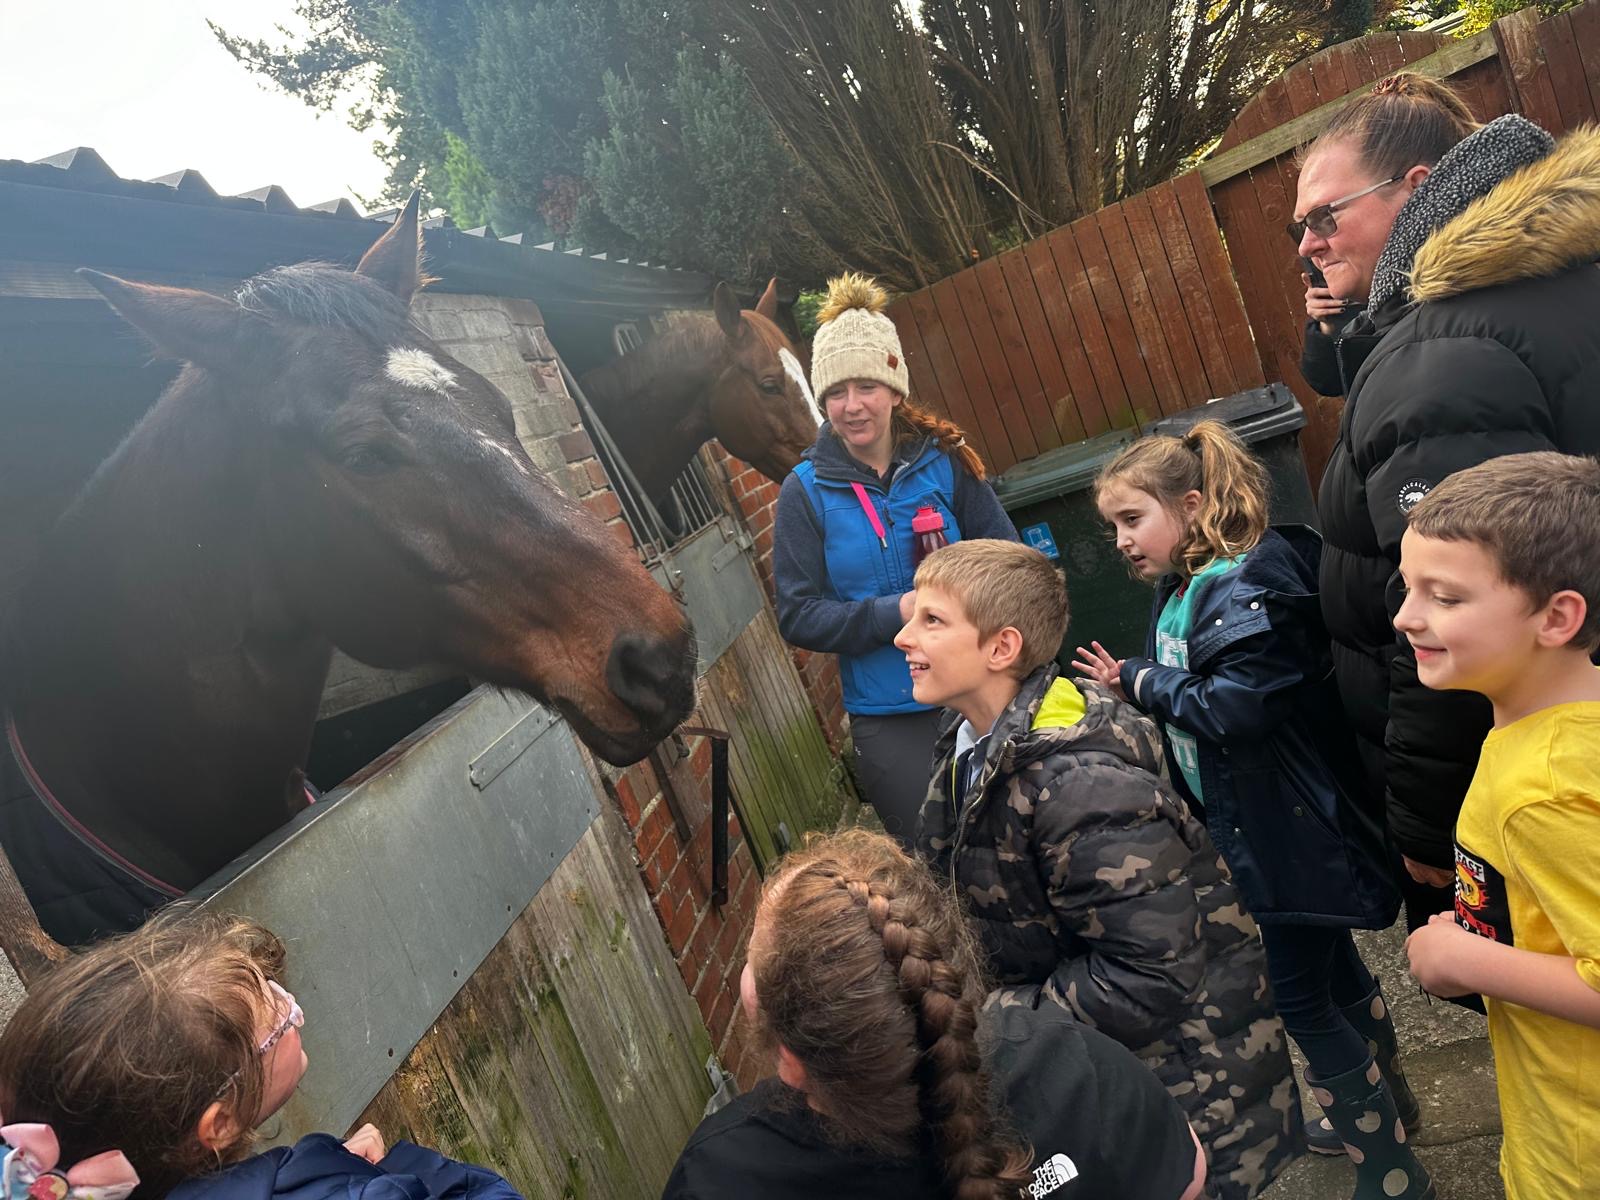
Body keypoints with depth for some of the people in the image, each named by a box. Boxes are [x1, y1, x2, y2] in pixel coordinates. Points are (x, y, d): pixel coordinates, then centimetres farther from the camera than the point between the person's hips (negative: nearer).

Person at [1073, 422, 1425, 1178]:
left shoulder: (1245, 589, -24)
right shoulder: (1180, 589, 4)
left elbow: (1235, 706, -33)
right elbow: (1183, 698, 10)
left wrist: (1142, 682, -21)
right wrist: (1130, 687, -6)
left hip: (1293, 829, -9)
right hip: (1249, 826, 9)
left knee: (1296, 989, 3)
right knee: (1328, 963, 25)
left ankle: (1391, 1167, 23)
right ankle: (1383, 1098, 48)